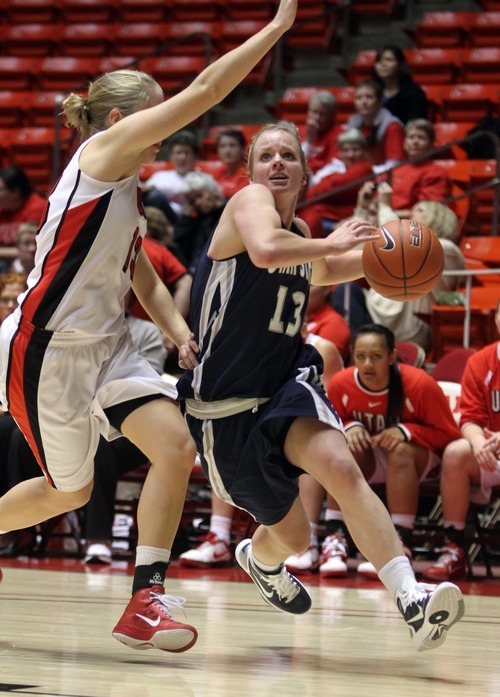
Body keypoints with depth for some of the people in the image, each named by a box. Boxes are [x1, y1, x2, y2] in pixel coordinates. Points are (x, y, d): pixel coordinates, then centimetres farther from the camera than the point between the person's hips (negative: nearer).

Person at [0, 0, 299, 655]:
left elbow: (145, 281, 19)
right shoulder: (102, 150, -10)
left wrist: (180, 333, 0)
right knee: (70, 490, 3)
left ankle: (145, 601, -8)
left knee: (175, 445, -10)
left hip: (104, 345, 8)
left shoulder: (129, 194, 16)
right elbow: (204, 90, -17)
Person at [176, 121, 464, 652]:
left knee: (341, 468, -28)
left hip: (287, 386, 4)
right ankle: (260, 560, 48)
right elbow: (265, 250, -34)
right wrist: (332, 243, -21)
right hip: (227, 404, -4)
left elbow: (321, 272, 30)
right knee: (292, 535, 9)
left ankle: (412, 599, -37)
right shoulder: (249, 201, -11)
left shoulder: (300, 232, 9)